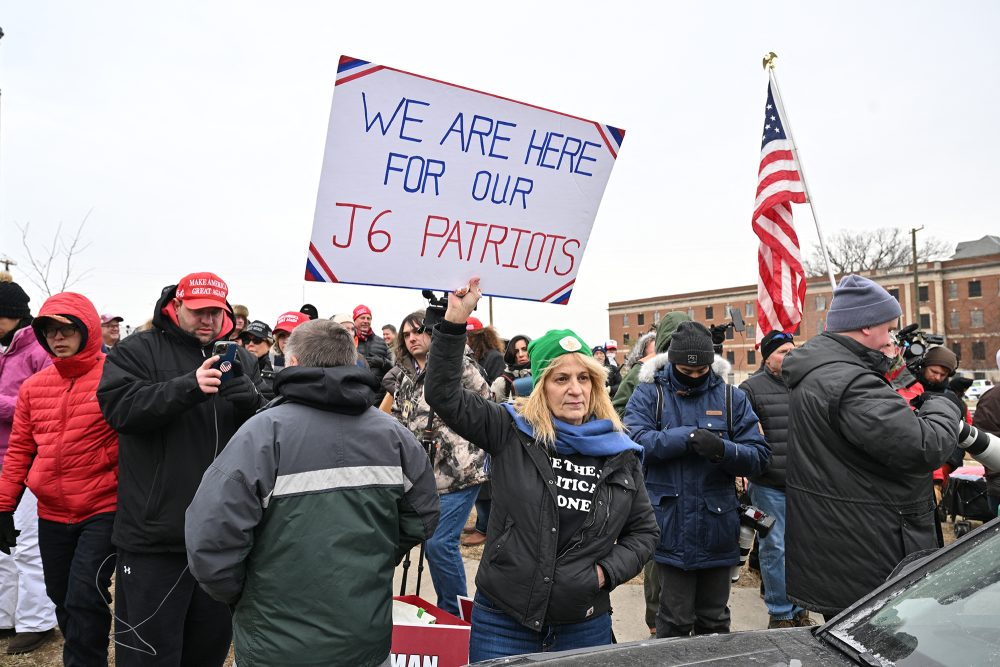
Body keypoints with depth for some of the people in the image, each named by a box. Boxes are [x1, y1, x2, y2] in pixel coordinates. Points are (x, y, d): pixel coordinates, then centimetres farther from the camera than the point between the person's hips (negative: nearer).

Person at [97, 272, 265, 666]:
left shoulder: (242, 360, 9)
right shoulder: (137, 351, 0)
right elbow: (119, 407, -15)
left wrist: (248, 397, -20)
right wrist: (189, 387, -28)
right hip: (155, 534, -3)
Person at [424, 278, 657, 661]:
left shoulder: (619, 454, 0)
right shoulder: (511, 432, -7)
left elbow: (643, 530, 11)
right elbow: (444, 394, -14)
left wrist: (608, 571, -5)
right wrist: (455, 321, -22)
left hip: (585, 626, 2)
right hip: (503, 620, -2)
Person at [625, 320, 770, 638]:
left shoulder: (731, 397, 5)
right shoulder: (649, 394, -1)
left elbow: (759, 456, -2)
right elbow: (634, 439, -18)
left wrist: (723, 450, -22)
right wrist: (688, 437, -25)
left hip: (717, 529, 3)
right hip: (671, 528, -2)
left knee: (715, 622, 19)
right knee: (675, 623, 9)